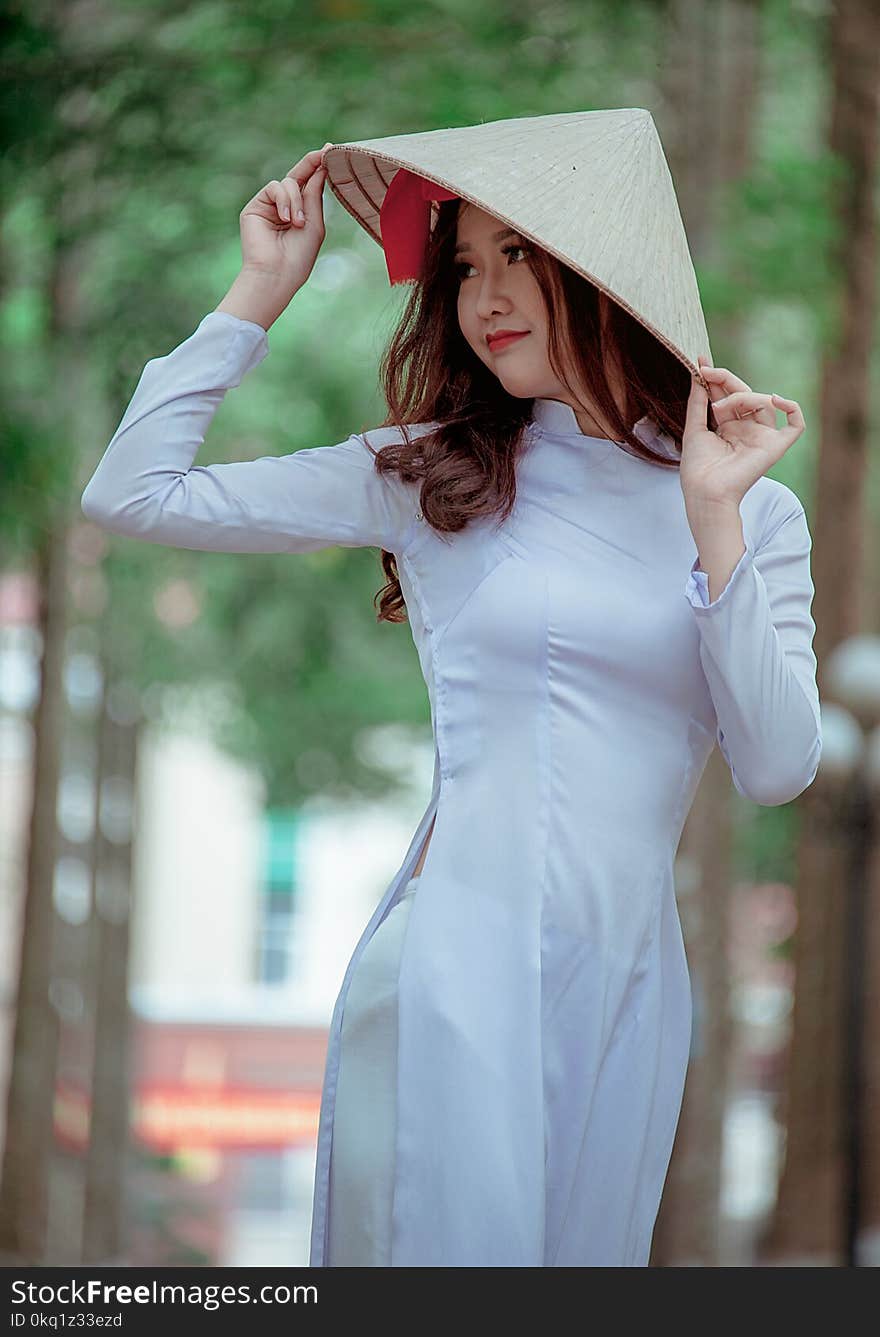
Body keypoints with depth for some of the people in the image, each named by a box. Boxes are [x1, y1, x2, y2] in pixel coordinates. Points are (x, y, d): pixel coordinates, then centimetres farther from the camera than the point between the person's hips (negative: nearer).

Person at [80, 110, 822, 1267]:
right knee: (448, 1240, -7)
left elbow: (778, 768, -3)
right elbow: (132, 495, 2)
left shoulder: (754, 514, 7)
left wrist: (713, 522, -9)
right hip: (458, 956, -2)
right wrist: (262, 291, 2)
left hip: (628, 973, 2)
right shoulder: (425, 478, 4)